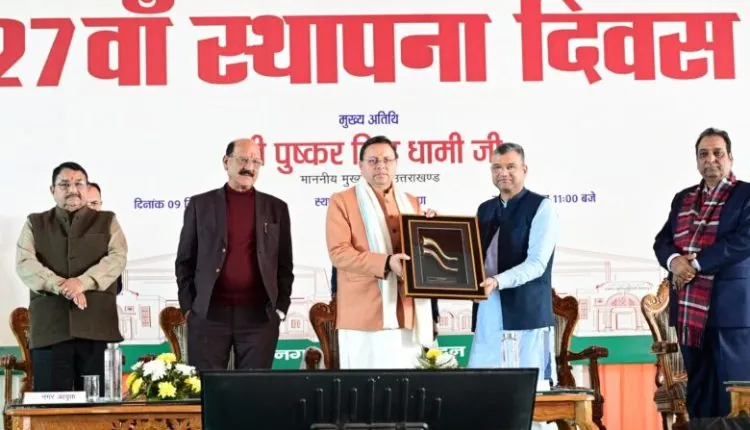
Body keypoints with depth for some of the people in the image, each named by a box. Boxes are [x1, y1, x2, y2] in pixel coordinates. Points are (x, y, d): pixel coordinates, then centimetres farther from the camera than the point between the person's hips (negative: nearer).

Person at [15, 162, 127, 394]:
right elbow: (25, 263, 1)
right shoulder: (35, 224, 16)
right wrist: (60, 285, -15)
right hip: (50, 326, 0)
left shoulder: (106, 221, 16)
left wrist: (83, 282, -17)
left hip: (97, 325, 0)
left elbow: (117, 257, 0)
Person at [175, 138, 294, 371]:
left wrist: (281, 308, 3)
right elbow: (185, 261, 8)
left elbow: (284, 265, 11)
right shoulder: (200, 205, 7)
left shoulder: (276, 208, 10)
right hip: (209, 314, -1)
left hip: (259, 315, 1)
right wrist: (188, 307, 1)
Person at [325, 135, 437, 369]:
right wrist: (386, 263, -19)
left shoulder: (410, 202, 19)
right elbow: (338, 252, -9)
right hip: (365, 313, -5)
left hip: (408, 312, 5)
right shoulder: (342, 201, 2)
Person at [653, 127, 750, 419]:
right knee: (697, 394, 11)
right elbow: (662, 240, 12)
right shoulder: (682, 199, 18)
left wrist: (696, 264, -17)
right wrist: (674, 261, -11)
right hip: (689, 310, 6)